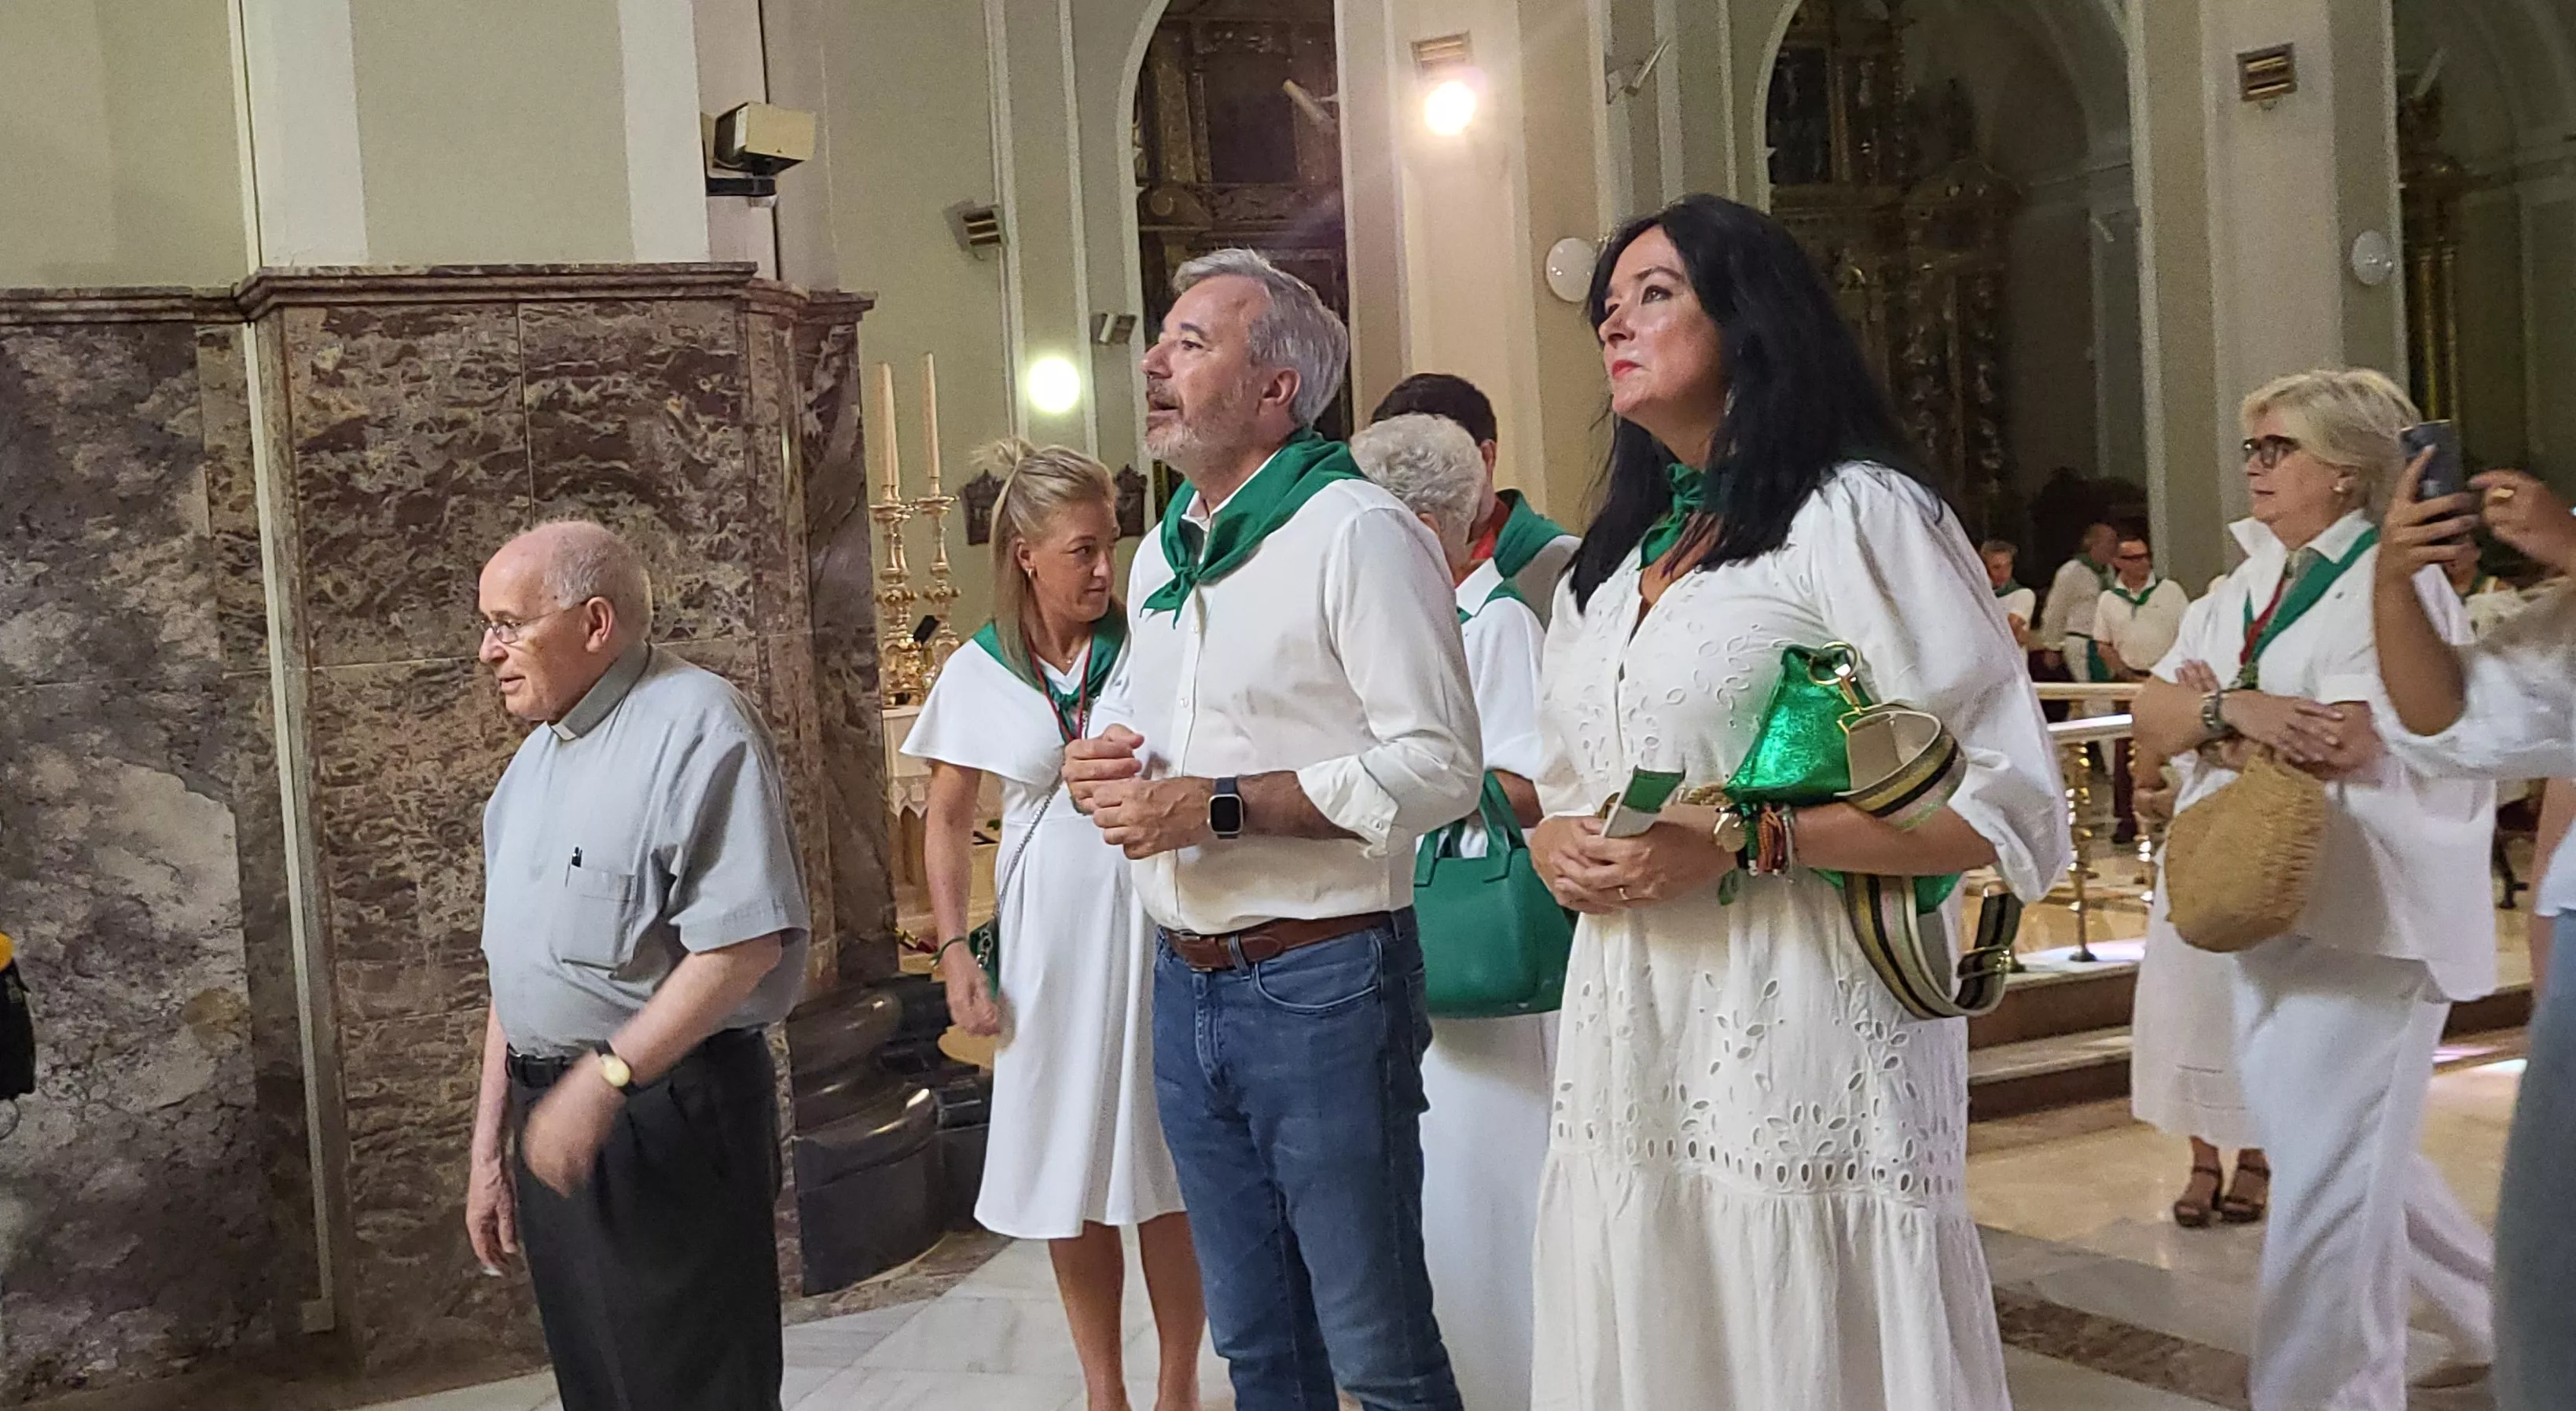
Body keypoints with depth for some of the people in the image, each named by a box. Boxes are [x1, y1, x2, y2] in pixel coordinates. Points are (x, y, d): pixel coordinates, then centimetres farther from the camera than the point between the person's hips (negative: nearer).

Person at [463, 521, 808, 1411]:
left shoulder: (695, 726, -12)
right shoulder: (539, 755, 15)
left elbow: (745, 944, -21)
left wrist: (604, 1079, -22)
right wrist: (489, 1148, 19)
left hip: (668, 1123, -8)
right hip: (554, 1122, 8)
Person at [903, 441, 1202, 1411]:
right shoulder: (978, 674, 1)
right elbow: (947, 826, 8)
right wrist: (955, 950, 1)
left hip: (1155, 925, -1)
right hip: (1048, 940, 1)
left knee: (1166, 1173, 4)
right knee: (1071, 1177, 10)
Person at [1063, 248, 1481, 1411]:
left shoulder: (1355, 530, -11)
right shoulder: (1161, 553, 15)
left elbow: (1437, 766, -18)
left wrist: (1220, 806, -21)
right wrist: (1103, 770, 2)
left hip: (1320, 983, -7)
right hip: (1186, 986, 8)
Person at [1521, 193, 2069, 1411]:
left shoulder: (1851, 514, -6)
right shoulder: (1607, 561, 17)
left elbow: (2013, 805, -12)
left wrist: (1746, 844, -19)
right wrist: (1552, 845, 2)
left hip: (1794, 1034, -7)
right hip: (1626, 1041, 7)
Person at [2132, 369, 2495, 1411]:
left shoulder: (2389, 577, -9)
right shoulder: (2244, 589, 14)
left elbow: (2345, 739, -22)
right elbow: (2155, 715, 3)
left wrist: (2213, 720, -9)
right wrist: (2239, 712, -16)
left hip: (2367, 912, -8)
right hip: (2274, 907, 8)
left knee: (2327, 1172, -7)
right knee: (2349, 1155, 18)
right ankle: (2495, 1314, 37)